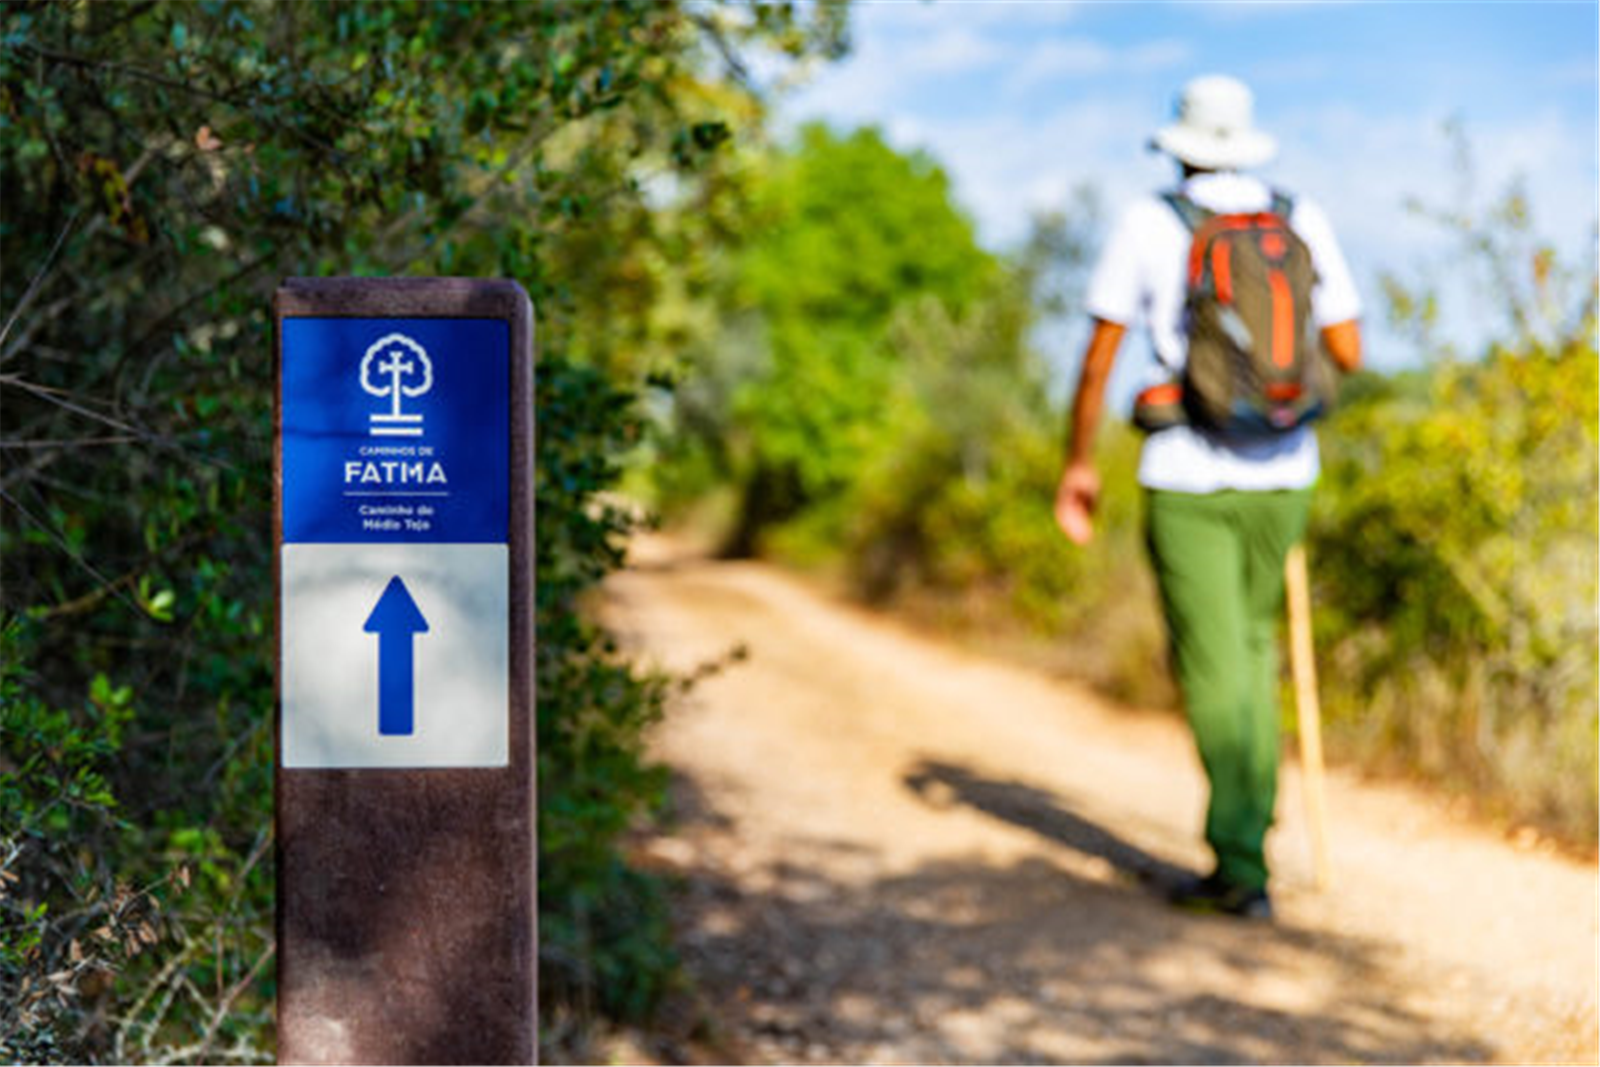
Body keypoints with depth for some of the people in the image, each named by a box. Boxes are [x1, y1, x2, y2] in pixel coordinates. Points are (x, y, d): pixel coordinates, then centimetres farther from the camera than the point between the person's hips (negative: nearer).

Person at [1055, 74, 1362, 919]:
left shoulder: (1148, 225, -5)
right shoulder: (1303, 221, 3)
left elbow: (1099, 358, -5)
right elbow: (1350, 355, 4)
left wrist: (1078, 464, 5)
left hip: (1187, 481, -3)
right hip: (1282, 477, 4)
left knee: (1215, 671, 0)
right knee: (1250, 645, 21)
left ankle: (1241, 869, -2)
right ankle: (1246, 829, 20)